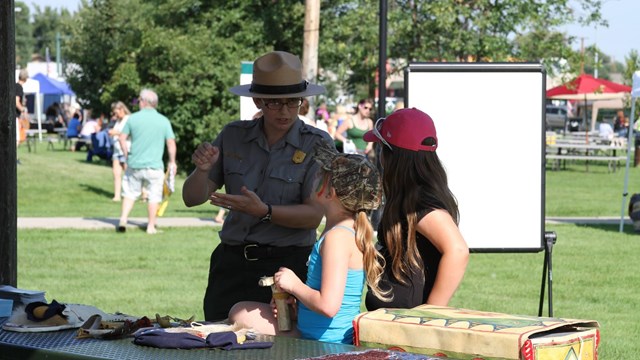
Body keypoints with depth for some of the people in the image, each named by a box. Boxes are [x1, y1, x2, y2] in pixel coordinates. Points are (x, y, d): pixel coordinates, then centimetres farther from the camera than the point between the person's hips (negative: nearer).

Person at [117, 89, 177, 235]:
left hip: (134, 164, 1)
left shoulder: (133, 118, -1)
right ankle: (151, 227, 9)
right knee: (153, 196, 7)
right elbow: (171, 143, -2)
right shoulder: (164, 121, -2)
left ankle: (123, 220, 5)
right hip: (154, 165, -1)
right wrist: (172, 162, 9)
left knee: (130, 193, 14)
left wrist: (127, 155, 15)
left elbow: (122, 138, 2)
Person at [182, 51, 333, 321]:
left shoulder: (316, 144, -3)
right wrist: (202, 169, -13)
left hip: (289, 264, -3)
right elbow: (192, 199, 8)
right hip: (231, 264, 3)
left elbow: (314, 215, -10)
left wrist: (265, 212, -24)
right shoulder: (233, 136, 6)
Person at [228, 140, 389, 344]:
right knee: (241, 313, 19)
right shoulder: (351, 229, 10)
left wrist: (294, 285, -13)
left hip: (329, 343, -11)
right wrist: (296, 303, 6)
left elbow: (328, 305, -29)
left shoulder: (338, 237, -22)